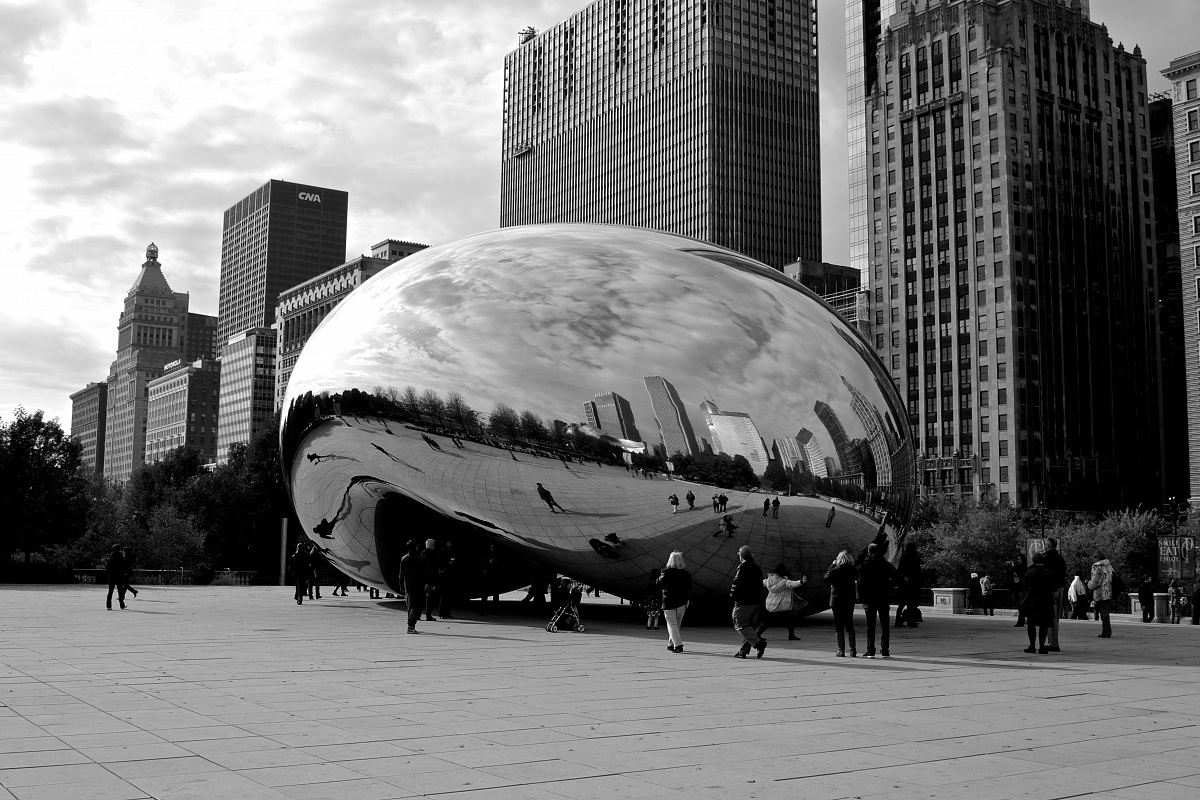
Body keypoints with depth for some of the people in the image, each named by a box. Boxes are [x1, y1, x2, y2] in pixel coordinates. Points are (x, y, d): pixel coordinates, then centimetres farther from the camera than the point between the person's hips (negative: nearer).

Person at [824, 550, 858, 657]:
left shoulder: (835, 570, -14)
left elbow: (826, 578, 0)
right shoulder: (853, 570, -4)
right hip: (850, 601, 3)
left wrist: (832, 565, 3)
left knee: (839, 626, 4)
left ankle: (841, 650, 2)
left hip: (837, 601, -3)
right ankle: (853, 650, 9)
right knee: (849, 625, 13)